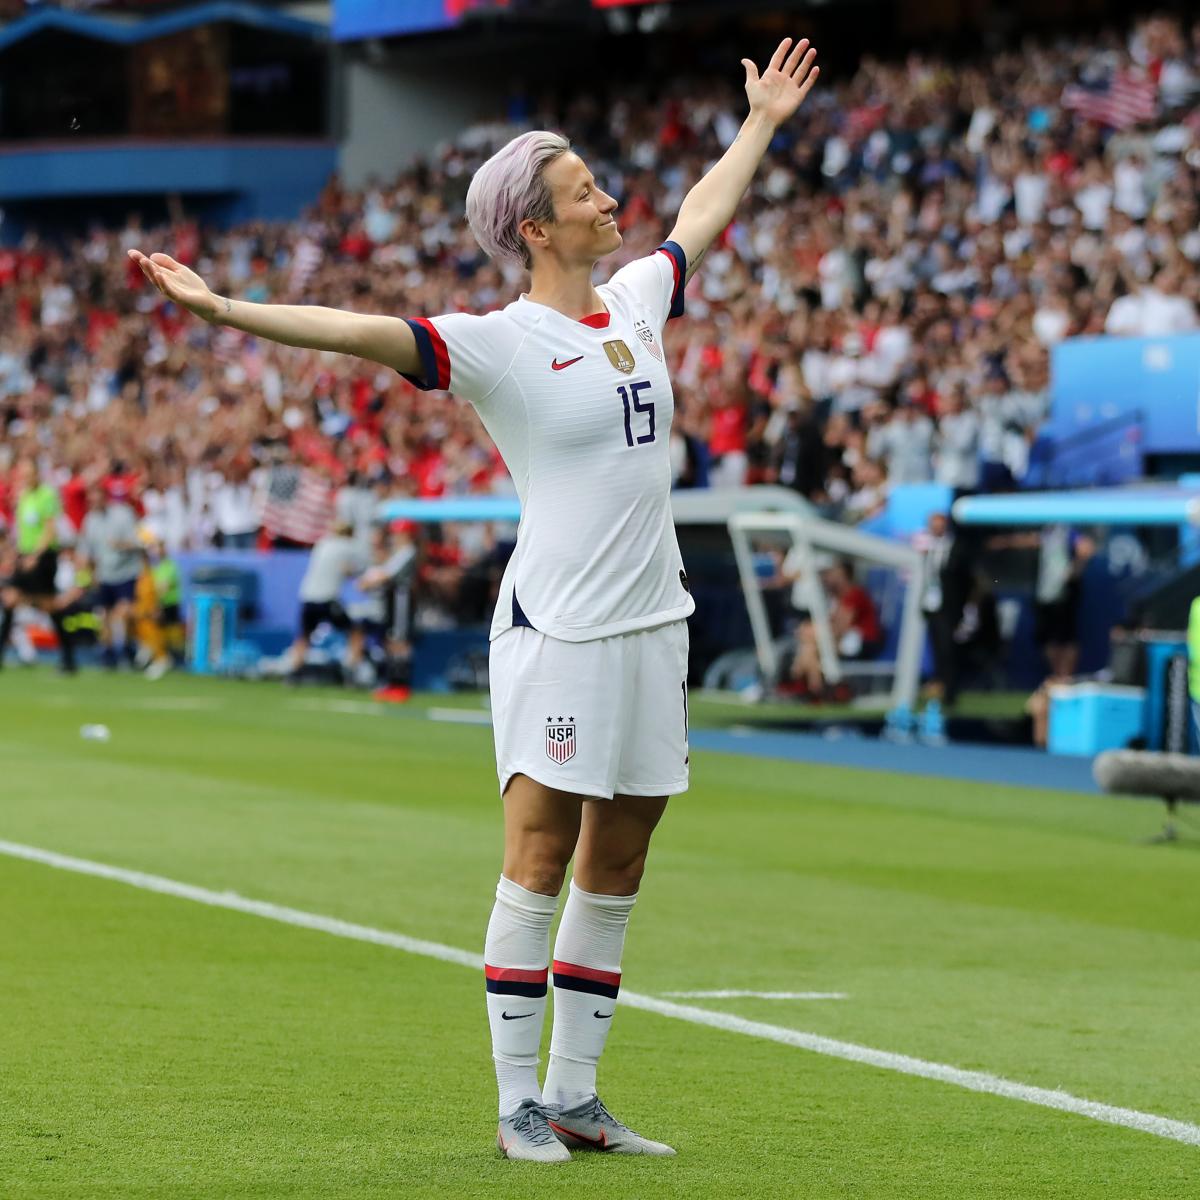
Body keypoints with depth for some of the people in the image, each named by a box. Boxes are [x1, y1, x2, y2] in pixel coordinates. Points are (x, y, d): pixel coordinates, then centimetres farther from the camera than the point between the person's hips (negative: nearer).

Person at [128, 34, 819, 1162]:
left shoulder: (635, 300, 12)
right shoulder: (498, 342, -9)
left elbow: (699, 215, 31)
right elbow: (361, 331, -20)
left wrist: (763, 122, 42)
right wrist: (224, 308, -32)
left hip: (651, 624, 7)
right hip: (558, 631, -7)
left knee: (614, 872, 8)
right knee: (540, 864, -5)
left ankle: (575, 1096, 15)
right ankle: (519, 1102, 0)